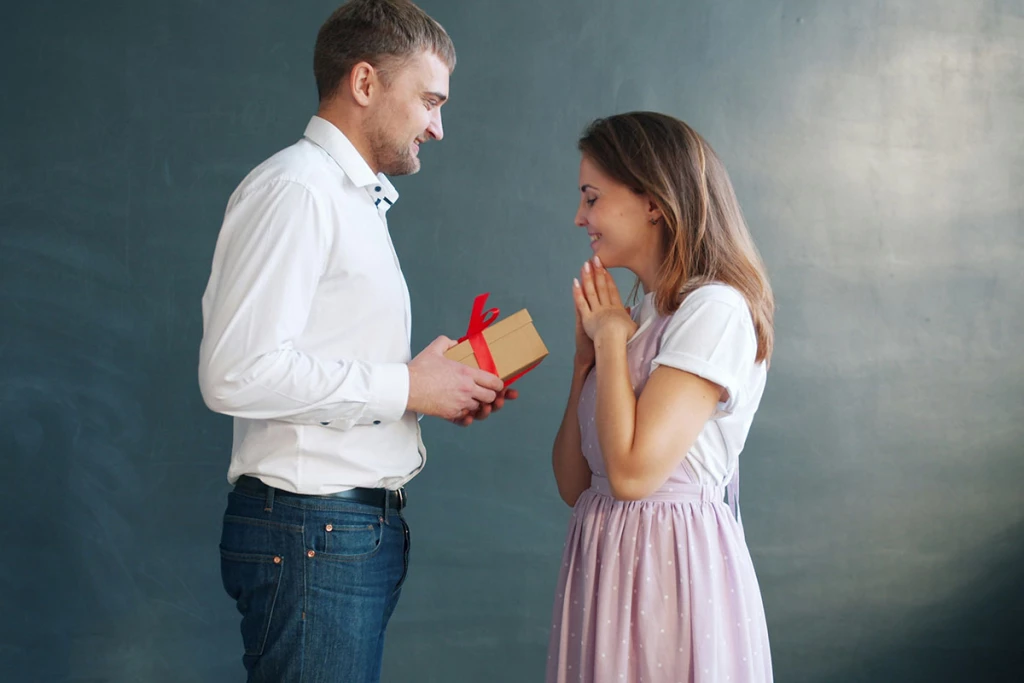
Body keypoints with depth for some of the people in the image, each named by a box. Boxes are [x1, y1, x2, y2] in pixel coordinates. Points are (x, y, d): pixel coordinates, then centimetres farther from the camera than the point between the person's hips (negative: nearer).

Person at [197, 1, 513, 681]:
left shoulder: (356, 201, 19)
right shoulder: (295, 190, -12)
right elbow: (238, 373, -23)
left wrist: (443, 389, 6)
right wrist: (407, 387, -15)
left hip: (363, 524, 9)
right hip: (311, 528, -9)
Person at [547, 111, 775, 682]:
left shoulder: (716, 310, -13)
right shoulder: (638, 316, 11)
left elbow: (633, 471, -23)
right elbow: (573, 485, 10)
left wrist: (612, 338, -10)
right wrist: (587, 357, 3)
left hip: (670, 562, -8)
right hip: (605, 559, 8)